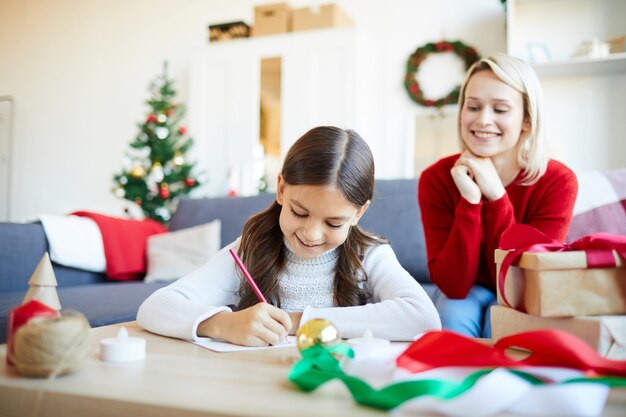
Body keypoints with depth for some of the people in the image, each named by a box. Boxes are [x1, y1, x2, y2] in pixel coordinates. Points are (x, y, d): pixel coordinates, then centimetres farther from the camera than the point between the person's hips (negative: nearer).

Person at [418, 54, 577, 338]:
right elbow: (453, 286, -24)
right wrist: (470, 201, -36)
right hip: (463, 298, 0)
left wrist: (496, 196, -33)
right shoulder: (437, 178, -19)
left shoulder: (557, 181, -20)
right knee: (455, 311, -32)